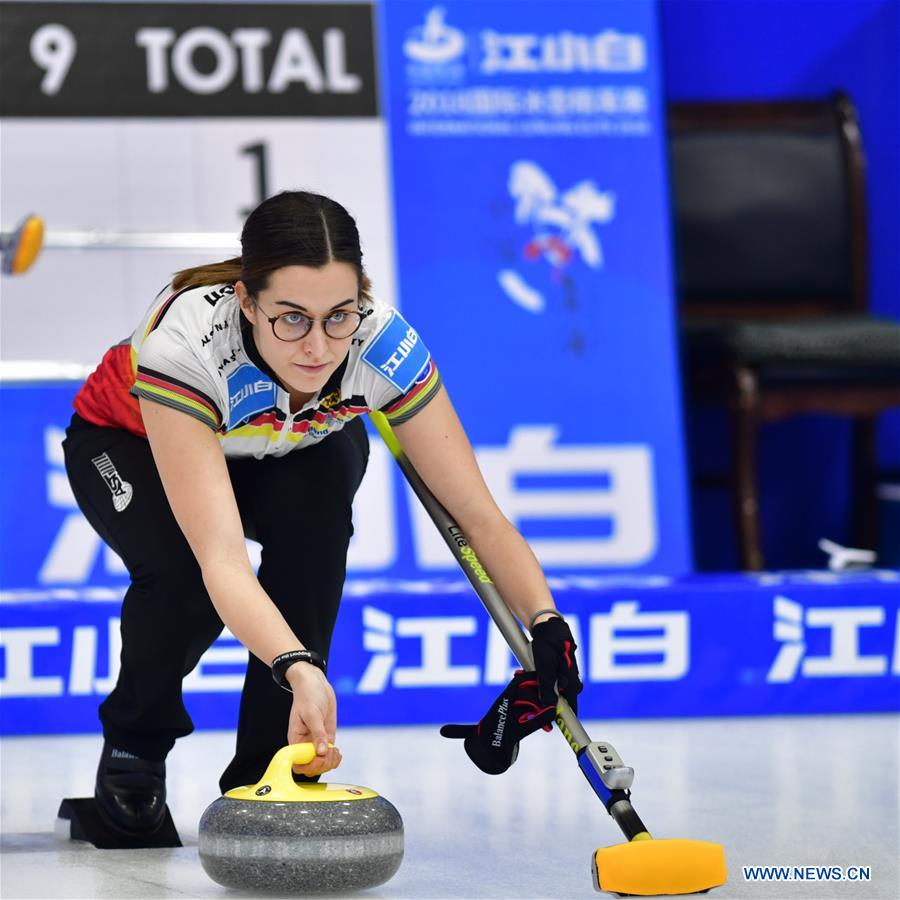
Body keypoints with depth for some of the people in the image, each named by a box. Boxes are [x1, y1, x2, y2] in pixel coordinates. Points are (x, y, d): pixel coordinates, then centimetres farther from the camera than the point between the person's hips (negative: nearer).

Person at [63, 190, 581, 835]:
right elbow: (221, 558, -51)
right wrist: (299, 669, -65)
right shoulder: (184, 341, -44)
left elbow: (478, 514, -30)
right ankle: (134, 743, 0)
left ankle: (268, 772, -13)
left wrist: (546, 627, -46)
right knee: (181, 569, -32)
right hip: (126, 445, -2)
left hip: (296, 449, 3)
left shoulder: (384, 343, -34)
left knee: (311, 519, -30)